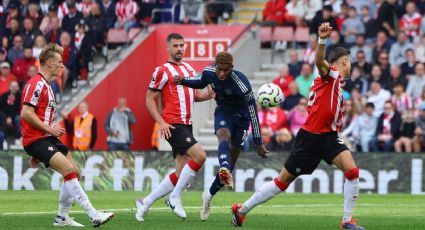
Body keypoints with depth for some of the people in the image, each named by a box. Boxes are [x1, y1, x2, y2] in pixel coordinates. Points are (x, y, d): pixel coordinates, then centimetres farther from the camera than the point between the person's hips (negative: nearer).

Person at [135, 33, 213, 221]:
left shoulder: (189, 68, 17)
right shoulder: (163, 71, -5)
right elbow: (150, 99, -5)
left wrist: (208, 95, 3)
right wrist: (161, 122, -16)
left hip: (186, 126, 8)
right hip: (173, 126, -8)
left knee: (180, 174, 4)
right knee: (200, 156, -23)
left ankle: (145, 203, 15)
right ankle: (175, 197, -11)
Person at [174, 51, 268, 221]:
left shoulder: (242, 85, -30)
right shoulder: (209, 73, -16)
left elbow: (253, 114, -24)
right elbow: (201, 83, 12)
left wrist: (258, 143, -21)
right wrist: (183, 81, -7)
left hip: (241, 118, -2)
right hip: (223, 113, 2)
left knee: (231, 161, 0)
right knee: (224, 136, -34)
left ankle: (209, 195, 21)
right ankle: (225, 172, -65)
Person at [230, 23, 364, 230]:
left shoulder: (338, 82, 18)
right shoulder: (331, 75, -9)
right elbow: (319, 61, -34)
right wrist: (322, 39, -50)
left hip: (328, 135, 8)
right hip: (310, 136, -8)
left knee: (352, 172, -14)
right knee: (283, 181, 2)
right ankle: (242, 210, 17)